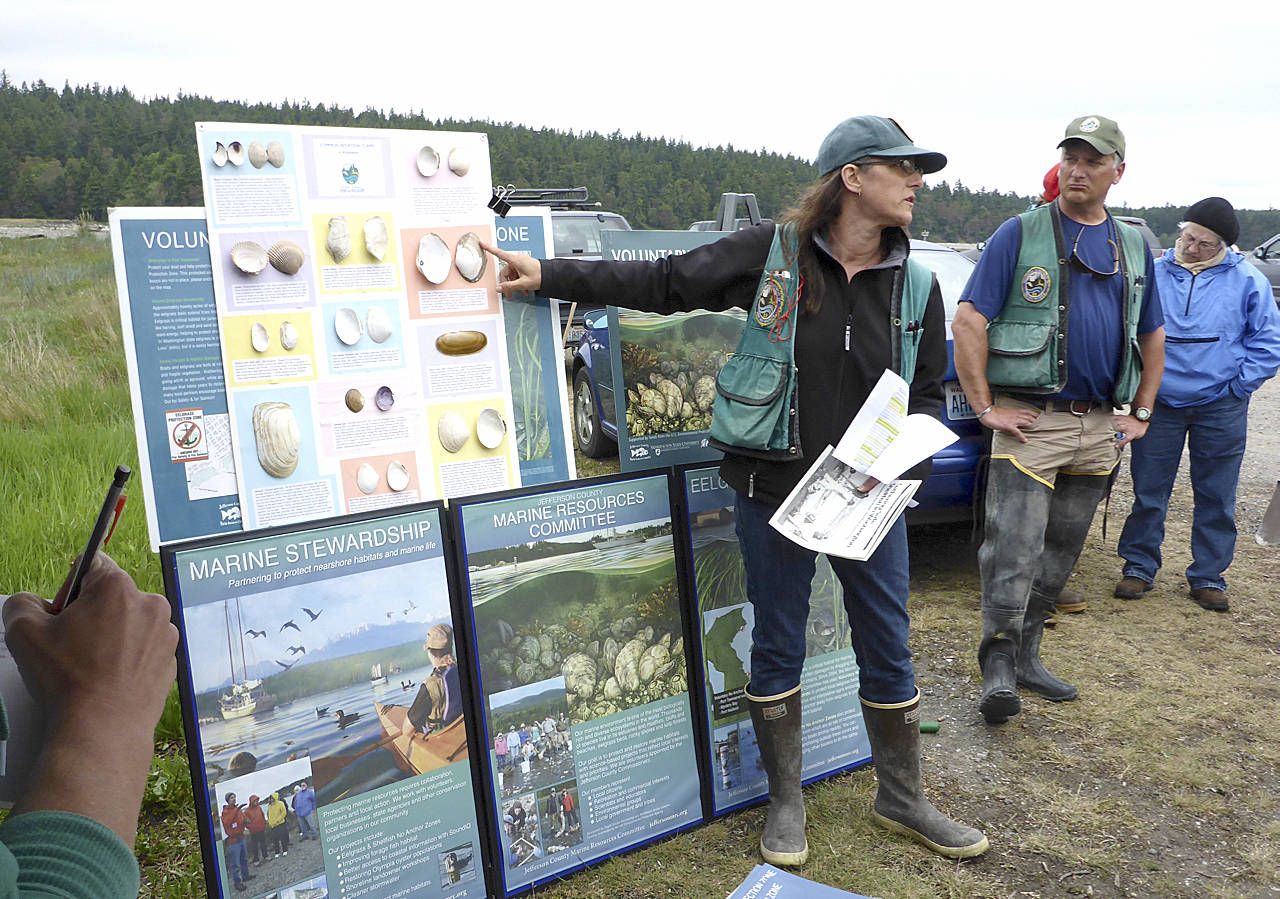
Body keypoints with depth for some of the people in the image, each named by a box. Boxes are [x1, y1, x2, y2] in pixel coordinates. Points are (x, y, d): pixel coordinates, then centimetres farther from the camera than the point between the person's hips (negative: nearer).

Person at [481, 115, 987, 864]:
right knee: (778, 647, 10)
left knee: (889, 647, 11)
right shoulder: (773, 253, -8)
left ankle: (902, 800, 33)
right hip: (775, 487, -2)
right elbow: (662, 284, -3)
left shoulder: (916, 285, 2)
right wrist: (549, 276, -7)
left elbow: (929, 395, 9)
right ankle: (786, 801, 31)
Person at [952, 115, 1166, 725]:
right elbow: (968, 320, -8)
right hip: (1030, 421, -5)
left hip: (1101, 427, 6)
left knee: (1062, 550, 11)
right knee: (1015, 547, -8)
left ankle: (1027, 655, 23)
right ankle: (998, 665, 2)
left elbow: (1153, 336, 22)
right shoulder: (1020, 234, -2)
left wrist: (1141, 413, 13)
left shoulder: (1134, 246, 14)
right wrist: (985, 406, -12)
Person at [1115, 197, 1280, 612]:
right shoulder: (1152, 275, 3)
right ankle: (1139, 566, 19)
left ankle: (1208, 576, 20)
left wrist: (1237, 387, -3)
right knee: (1149, 492, 4)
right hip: (1159, 404, 0)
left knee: (1216, 498, 8)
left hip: (1221, 409, 0)